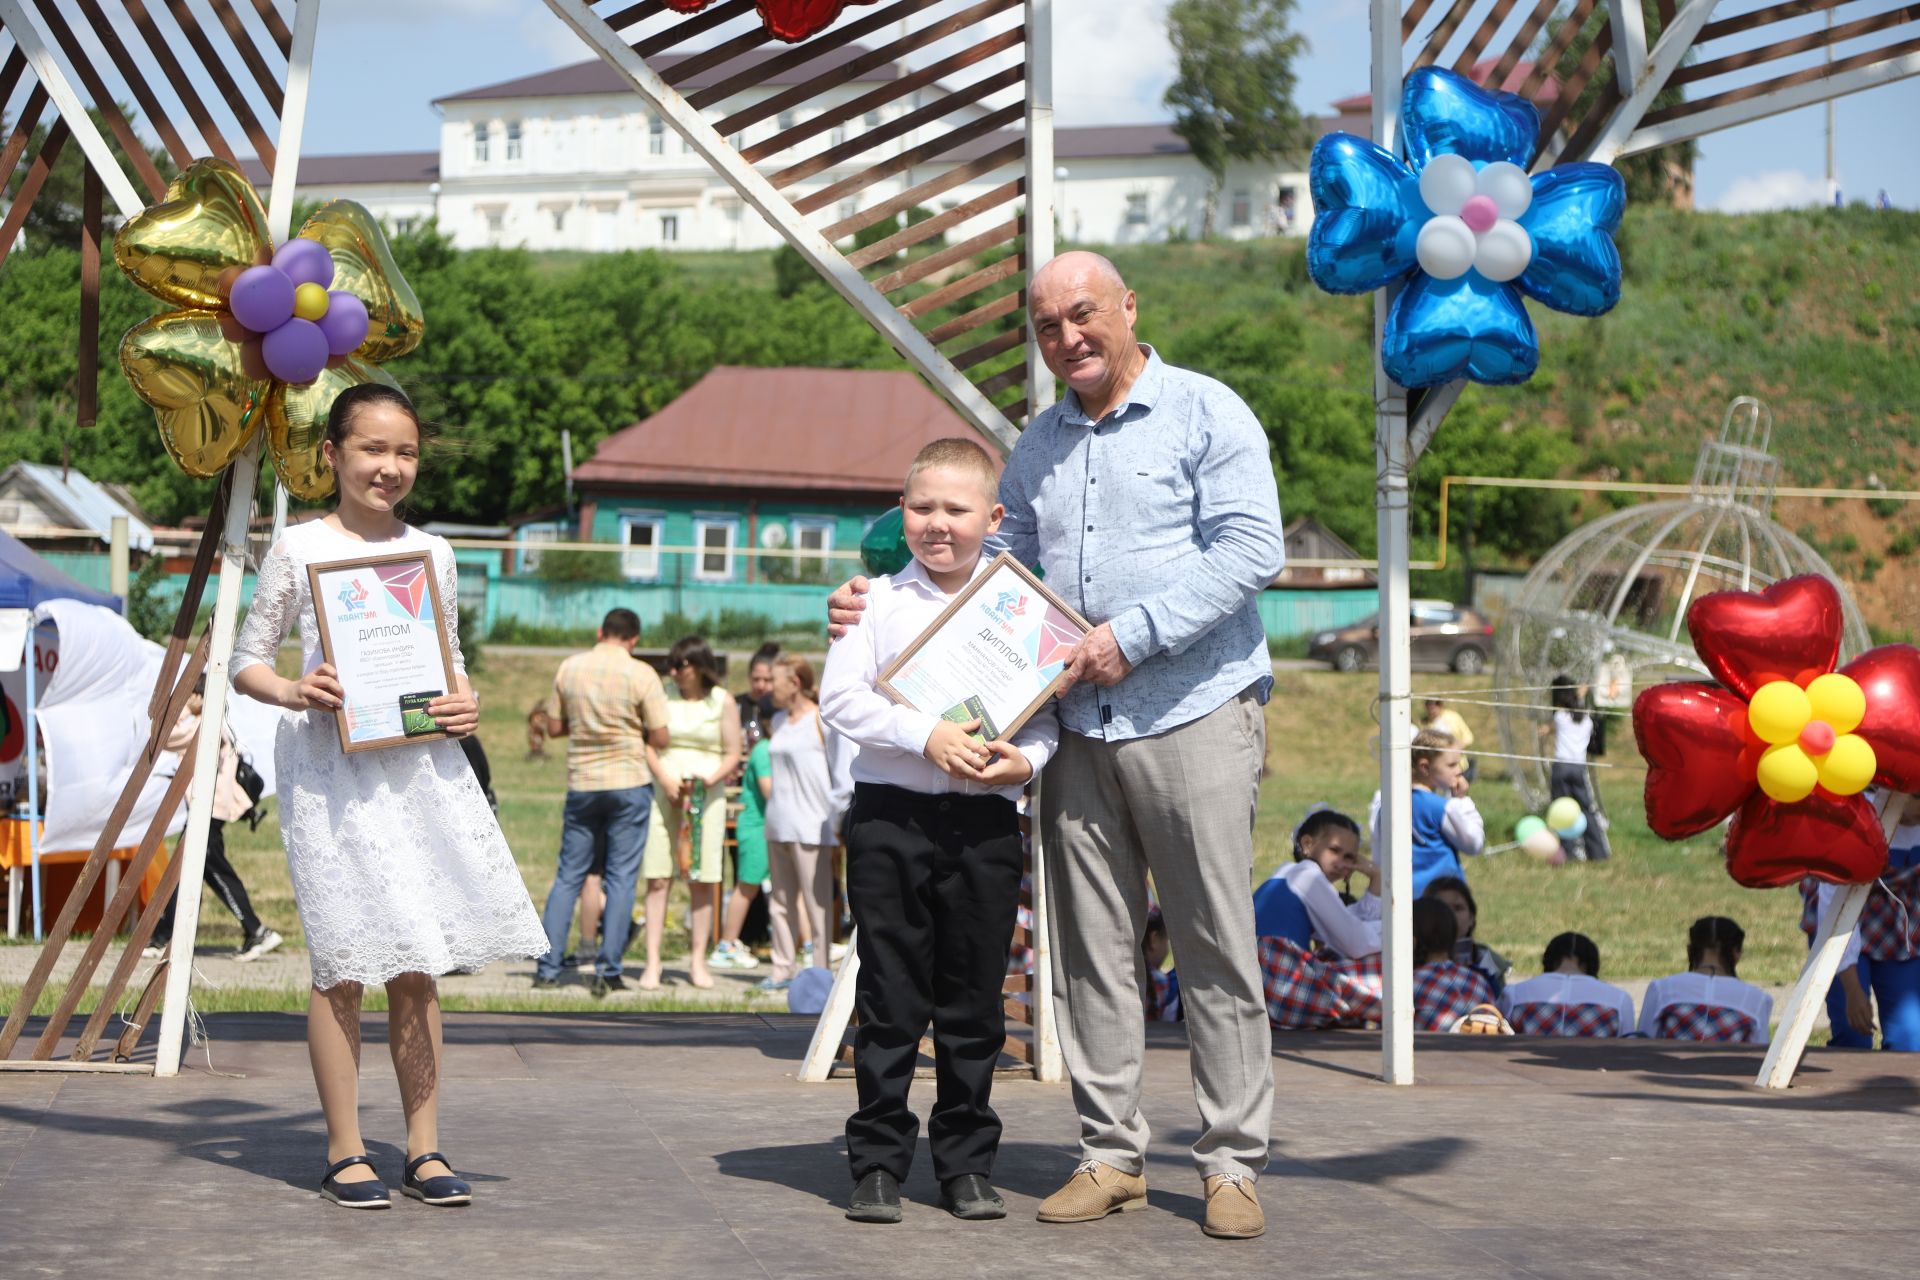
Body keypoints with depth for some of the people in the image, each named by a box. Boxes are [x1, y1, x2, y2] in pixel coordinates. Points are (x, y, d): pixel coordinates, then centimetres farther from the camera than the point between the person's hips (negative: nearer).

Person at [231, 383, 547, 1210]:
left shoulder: (431, 552, 12)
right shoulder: (301, 548, 1)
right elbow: (247, 659, 5)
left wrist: (465, 702, -1)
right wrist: (291, 692, -16)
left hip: (420, 767, 4)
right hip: (331, 769, -4)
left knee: (418, 962, 5)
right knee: (344, 961, -3)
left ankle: (424, 1149, 11)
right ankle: (345, 1152, 5)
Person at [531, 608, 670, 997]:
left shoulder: (569, 668, 2)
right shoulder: (641, 674, -8)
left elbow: (554, 728, 8)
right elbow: (660, 738, -8)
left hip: (581, 783, 3)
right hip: (628, 783, -3)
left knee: (569, 875, 10)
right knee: (621, 877, 2)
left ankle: (547, 968, 6)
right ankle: (607, 972, -1)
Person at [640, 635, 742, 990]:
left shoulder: (722, 703, 3)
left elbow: (733, 755, 4)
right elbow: (648, 744, 4)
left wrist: (707, 780, -13)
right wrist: (665, 779, -11)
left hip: (706, 796, 0)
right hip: (663, 791, 0)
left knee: (702, 880, 0)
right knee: (657, 879, -5)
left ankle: (698, 961, 8)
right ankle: (652, 963, -4)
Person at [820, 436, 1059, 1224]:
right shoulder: (878, 599, 3)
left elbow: (1048, 708, 7)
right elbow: (840, 698, -5)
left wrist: (1027, 758, -13)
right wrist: (926, 736, -16)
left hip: (986, 820, 1)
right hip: (890, 813, -1)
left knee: (975, 1004, 7)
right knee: (889, 1001, 2)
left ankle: (967, 1163, 17)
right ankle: (877, 1162, 9)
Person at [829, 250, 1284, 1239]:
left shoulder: (1205, 414, -1)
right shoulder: (1036, 446, 17)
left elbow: (1251, 549, -10)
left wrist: (1134, 633, -15)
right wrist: (879, 602, 8)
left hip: (1193, 713, -5)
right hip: (1076, 724, 5)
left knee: (1216, 945, -3)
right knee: (1091, 947, 5)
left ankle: (1232, 1164, 4)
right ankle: (1111, 1155, 13)